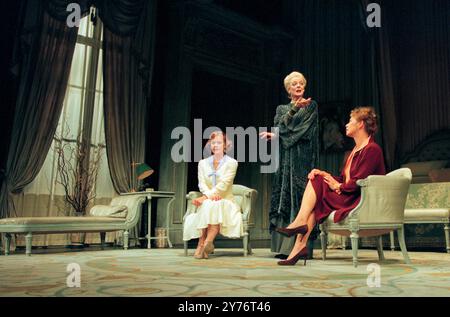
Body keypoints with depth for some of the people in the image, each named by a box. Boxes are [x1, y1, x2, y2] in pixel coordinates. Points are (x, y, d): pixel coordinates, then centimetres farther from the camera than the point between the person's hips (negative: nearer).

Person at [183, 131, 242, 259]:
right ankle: (202, 245, -39)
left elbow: (224, 184, -12)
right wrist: (210, 195, -25)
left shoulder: (231, 163, 2)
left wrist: (205, 197, -24)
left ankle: (206, 243, -41)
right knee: (208, 206, -33)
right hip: (207, 203, 2)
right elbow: (202, 184, -1)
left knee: (216, 206, -35)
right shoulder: (203, 163, 13)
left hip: (225, 202, -2)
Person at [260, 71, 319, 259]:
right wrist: (294, 108, -17)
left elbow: (304, 128, -5)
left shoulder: (311, 106, 10)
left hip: (303, 158, -3)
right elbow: (280, 125, -2)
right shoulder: (282, 108, 19)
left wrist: (276, 136, -7)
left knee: (300, 196, -11)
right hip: (285, 159, 3)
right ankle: (283, 246, -2)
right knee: (283, 196, -3)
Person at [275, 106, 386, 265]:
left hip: (361, 202, -9)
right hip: (349, 198, 9)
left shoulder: (372, 149, -9)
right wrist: (324, 174, 2)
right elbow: (343, 179, 17)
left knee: (317, 183, -15)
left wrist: (338, 186, -5)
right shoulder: (355, 150, 22)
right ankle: (300, 245, -22)